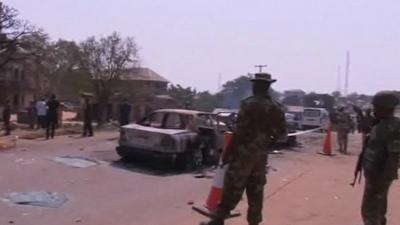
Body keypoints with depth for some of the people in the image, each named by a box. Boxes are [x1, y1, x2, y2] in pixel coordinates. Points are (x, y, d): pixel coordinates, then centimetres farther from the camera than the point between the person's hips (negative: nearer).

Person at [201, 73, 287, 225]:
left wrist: (228, 153, -11)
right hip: (261, 153, 6)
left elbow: (239, 131, -17)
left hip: (244, 152, -6)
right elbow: (282, 132, 11)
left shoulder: (249, 104, -14)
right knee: (256, 190, 13)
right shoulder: (275, 107, 5)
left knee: (232, 188, 0)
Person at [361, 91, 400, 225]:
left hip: (379, 176, -10)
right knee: (378, 208, 20)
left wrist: (382, 180, -26)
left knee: (369, 210, -6)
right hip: (375, 174, 10)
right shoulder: (381, 125, 9)